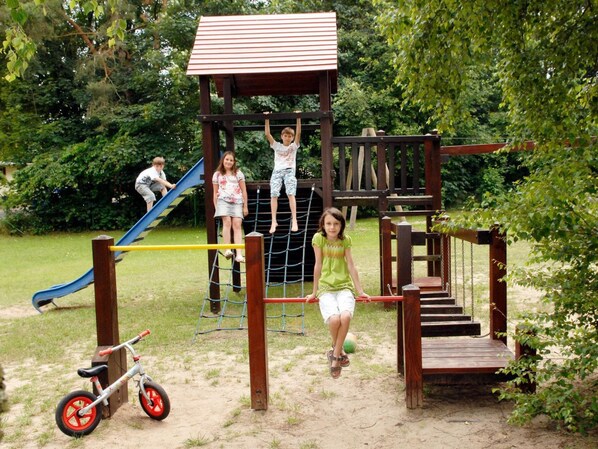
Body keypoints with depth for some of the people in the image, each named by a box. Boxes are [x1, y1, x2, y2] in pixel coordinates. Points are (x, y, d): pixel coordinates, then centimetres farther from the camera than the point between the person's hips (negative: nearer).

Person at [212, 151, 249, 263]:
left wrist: (245, 206, 7)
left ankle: (239, 254, -19)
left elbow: (244, 191, 12)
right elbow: (215, 193, 16)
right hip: (223, 200, 0)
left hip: (237, 202, 0)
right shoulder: (217, 174, 14)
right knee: (227, 221, -22)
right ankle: (227, 250, -23)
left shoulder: (238, 173, 13)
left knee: (237, 224, -13)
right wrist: (216, 208, 10)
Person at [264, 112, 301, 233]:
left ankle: (294, 220, -18)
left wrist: (298, 119, -4)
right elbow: (267, 134, 9)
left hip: (289, 171, -1)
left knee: (291, 194, -18)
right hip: (277, 171, 2)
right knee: (273, 195, -13)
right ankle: (273, 221, -13)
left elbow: (298, 133, 2)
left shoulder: (294, 146, 13)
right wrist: (267, 120, 4)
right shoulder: (276, 146, 17)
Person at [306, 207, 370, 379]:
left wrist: (360, 291, 5)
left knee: (345, 317, -29)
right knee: (334, 319, -28)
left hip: (344, 286, 2)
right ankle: (339, 352, 4)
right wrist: (314, 292, 4)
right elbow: (318, 265, -1)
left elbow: (351, 266, 5)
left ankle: (335, 355, -7)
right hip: (326, 288, -2)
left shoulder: (345, 240, 3)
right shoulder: (318, 238, -4)